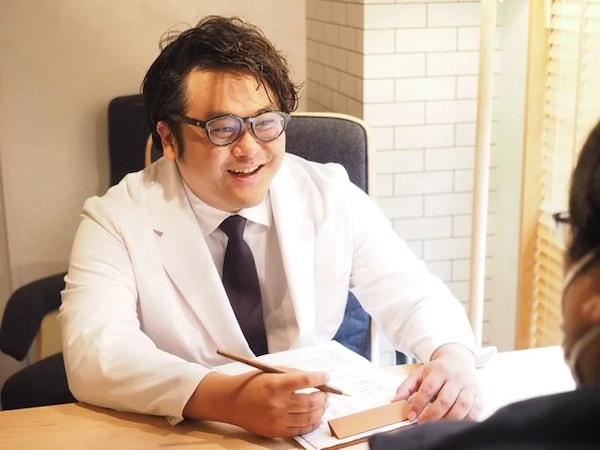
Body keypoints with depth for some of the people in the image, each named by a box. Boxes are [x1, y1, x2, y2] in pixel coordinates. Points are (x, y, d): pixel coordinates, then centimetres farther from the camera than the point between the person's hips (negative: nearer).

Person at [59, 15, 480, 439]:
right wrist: (225, 398, -39)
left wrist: (452, 356, -24)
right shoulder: (115, 221, -10)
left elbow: (414, 297, -1)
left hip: (326, 430, 3)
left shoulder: (332, 197, -2)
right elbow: (94, 354, -23)